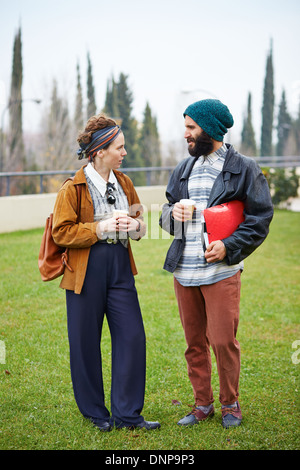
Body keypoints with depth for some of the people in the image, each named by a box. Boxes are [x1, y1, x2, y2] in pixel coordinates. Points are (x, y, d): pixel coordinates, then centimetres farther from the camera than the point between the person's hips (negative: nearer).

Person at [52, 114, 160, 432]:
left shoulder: (123, 183, 9)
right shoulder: (73, 188, -9)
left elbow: (137, 218, 20)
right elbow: (61, 232, -11)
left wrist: (134, 225, -4)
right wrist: (101, 228, -20)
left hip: (120, 267, 5)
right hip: (86, 271, -5)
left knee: (132, 336, 1)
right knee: (86, 343, 5)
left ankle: (127, 413, 13)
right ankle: (95, 411, 24)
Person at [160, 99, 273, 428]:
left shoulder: (243, 169, -1)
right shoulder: (184, 169, 15)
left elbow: (260, 218, -3)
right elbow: (167, 211, 22)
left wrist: (229, 246, -15)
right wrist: (172, 213, -3)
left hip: (220, 271, -5)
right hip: (184, 271, 5)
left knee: (223, 341, -2)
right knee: (194, 342, 11)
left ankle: (230, 404, 19)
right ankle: (202, 404, 26)